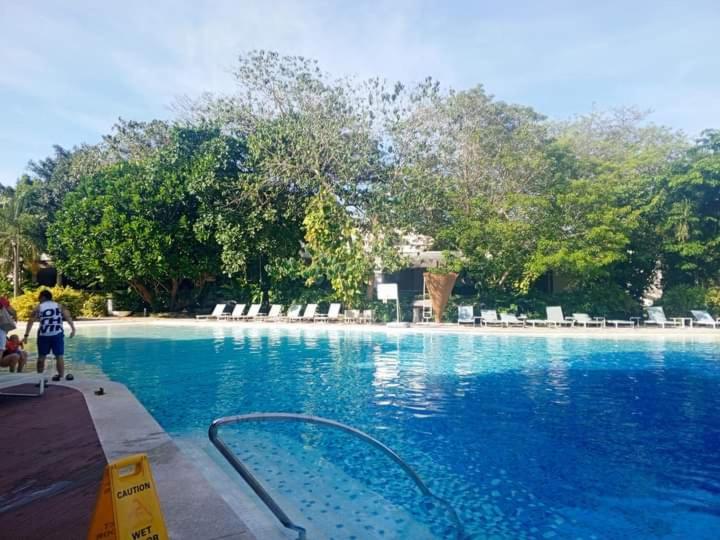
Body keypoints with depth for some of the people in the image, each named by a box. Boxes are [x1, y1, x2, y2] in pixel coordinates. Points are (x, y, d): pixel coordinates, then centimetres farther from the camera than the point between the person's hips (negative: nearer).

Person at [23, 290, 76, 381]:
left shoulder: (38, 308, 10)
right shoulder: (59, 306, 11)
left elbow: (30, 321, 2)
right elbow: (68, 317, -4)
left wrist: (26, 335, 1)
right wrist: (73, 329, -10)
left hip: (44, 334, 0)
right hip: (57, 334, 0)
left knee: (41, 356, 13)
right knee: (59, 356, 2)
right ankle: (61, 375, 1)